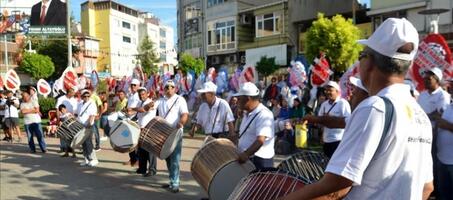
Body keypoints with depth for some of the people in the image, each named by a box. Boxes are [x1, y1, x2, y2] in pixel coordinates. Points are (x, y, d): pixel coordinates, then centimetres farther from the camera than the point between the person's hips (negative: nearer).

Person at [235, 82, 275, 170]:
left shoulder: (264, 114, -17)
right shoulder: (247, 114, 15)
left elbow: (260, 140, -29)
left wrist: (246, 154, -39)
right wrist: (238, 153, 19)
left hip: (260, 160, -9)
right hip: (245, 159, 9)